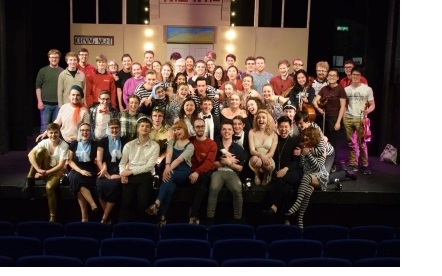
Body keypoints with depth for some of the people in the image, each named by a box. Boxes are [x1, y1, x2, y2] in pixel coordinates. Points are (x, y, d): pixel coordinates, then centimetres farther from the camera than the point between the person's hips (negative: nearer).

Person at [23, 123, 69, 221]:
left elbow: (61, 165, -20)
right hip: (44, 170, 3)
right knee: (40, 150, -23)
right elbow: (30, 154, -21)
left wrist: (46, 172, -28)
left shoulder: (64, 145, -17)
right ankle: (30, 182, -20)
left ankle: (53, 217, -19)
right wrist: (39, 170, -34)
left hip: (57, 171, -3)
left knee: (49, 187, -35)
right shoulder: (44, 142, -8)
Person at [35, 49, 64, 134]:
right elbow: (38, 87, 1)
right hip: (45, 103, -1)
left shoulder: (62, 72, 4)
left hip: (58, 104, 1)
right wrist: (39, 101, -6)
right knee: (44, 125, 1)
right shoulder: (43, 71, 3)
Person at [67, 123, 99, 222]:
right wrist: (80, 171, -11)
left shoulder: (95, 144, 6)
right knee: (76, 178, -35)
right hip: (76, 171, 1)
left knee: (79, 184, -32)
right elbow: (70, 161, 5)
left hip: (90, 172, -1)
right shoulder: (73, 144, 10)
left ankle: (84, 216, -29)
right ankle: (93, 205, -37)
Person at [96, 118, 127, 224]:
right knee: (101, 184, -32)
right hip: (106, 172, 0)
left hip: (119, 172, 0)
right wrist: (107, 175, -10)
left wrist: (123, 173, -10)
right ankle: (108, 217, -12)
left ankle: (104, 217, -18)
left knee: (115, 184, -33)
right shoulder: (103, 141, 11)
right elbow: (99, 160, 2)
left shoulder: (124, 142, 13)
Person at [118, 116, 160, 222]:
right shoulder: (129, 145, 13)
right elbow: (122, 162, 8)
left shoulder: (154, 146, 5)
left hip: (145, 176, -1)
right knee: (126, 203, -16)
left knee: (142, 204, -13)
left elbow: (149, 166, -4)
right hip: (129, 176, 1)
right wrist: (123, 174, -12)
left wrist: (131, 171, -10)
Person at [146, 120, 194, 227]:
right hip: (172, 173, 3)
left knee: (169, 176, -37)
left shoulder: (190, 146, 2)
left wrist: (170, 169, -30)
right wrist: (167, 166, -27)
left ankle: (157, 204, -53)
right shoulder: (172, 142, 17)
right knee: (170, 187, -34)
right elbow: (169, 154, -5)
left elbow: (179, 159, -15)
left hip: (184, 174, -3)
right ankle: (162, 217, -41)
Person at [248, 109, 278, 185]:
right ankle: (257, 175, 0)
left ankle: (267, 175, 4)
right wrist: (261, 155, -30)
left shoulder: (274, 135, 2)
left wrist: (264, 157, -29)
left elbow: (271, 153, -5)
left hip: (267, 159, 1)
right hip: (256, 158, 0)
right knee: (256, 159, -36)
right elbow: (252, 150, -8)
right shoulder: (252, 132, 1)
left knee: (267, 163, -35)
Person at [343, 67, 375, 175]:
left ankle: (364, 165, 5)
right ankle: (353, 164, 18)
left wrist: (368, 110, -22)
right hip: (347, 118, 3)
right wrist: (342, 115, -2)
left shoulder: (367, 89, 0)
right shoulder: (346, 89, 9)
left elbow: (372, 105, 0)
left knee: (362, 143, -5)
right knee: (351, 143, 10)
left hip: (360, 119, -3)